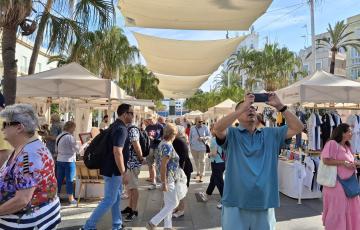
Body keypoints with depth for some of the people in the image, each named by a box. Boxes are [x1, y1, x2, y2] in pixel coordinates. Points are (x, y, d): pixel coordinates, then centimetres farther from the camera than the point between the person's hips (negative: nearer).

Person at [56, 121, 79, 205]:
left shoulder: (59, 136, 8)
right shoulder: (70, 137, -17)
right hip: (69, 161, -7)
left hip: (59, 160, 7)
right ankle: (71, 199, 11)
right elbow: (78, 149, -17)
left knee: (59, 179, 13)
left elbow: (56, 149, 16)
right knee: (69, 180, 2)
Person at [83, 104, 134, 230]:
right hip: (113, 169, -10)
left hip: (111, 167, 10)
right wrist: (124, 173, -22)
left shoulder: (115, 125, 10)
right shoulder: (121, 129, -21)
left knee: (116, 198, 17)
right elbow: (117, 152, -28)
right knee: (109, 200, 0)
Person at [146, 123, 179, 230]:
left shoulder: (163, 143, 7)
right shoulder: (168, 146, -22)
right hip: (168, 178, -10)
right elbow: (163, 165, -25)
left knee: (168, 203, 17)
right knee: (173, 203, 1)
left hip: (167, 177, 10)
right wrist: (164, 183, -22)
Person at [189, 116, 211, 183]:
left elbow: (209, 136, -1)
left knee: (202, 162, -3)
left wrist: (203, 138, -18)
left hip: (202, 148, -3)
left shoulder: (205, 128, -4)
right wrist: (190, 145, 6)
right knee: (196, 161, 14)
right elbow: (190, 137, 11)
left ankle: (201, 176, 4)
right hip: (194, 148, 3)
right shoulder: (192, 128, 3)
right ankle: (198, 173, 31)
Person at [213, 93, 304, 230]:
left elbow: (297, 128, 4)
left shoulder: (270, 134, 9)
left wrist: (279, 106, -6)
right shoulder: (232, 134, -3)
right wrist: (243, 107, -21)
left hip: (264, 205, 4)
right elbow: (217, 128, -24)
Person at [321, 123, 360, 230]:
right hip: (337, 184, -9)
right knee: (337, 210, 1)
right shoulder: (332, 143, -13)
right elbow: (326, 160, -22)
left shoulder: (347, 146, 15)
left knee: (350, 209, 15)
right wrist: (344, 162, -21)